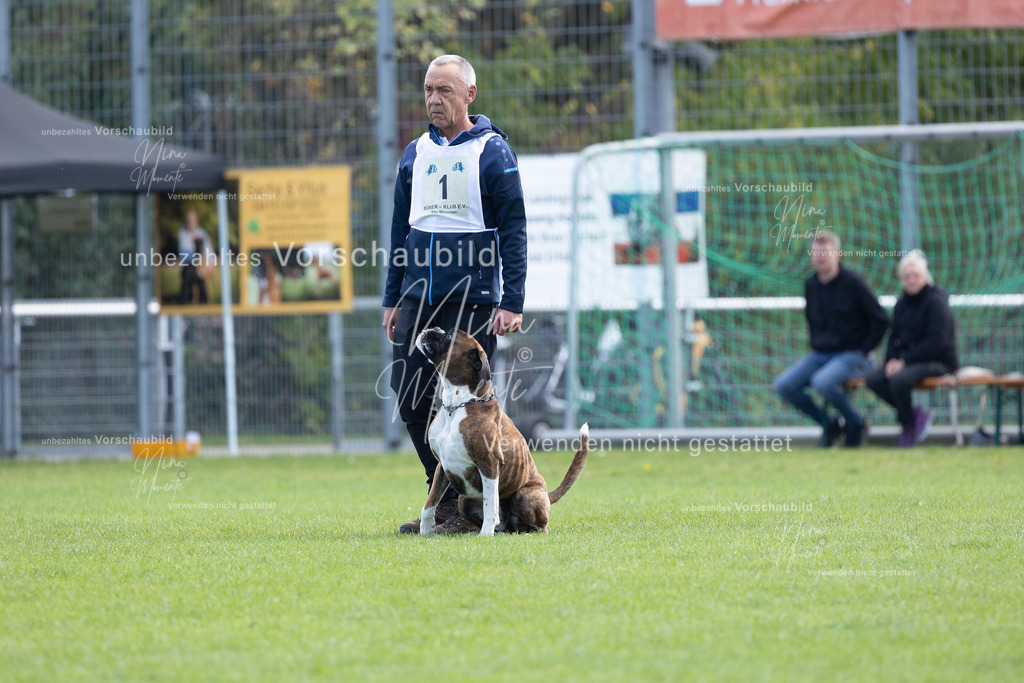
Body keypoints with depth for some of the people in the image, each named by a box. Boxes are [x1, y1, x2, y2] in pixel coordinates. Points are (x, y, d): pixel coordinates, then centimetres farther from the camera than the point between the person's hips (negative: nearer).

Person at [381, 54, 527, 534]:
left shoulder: (492, 152, -2)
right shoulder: (415, 154, 14)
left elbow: (513, 232, -5)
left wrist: (511, 303, -12)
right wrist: (392, 299, 15)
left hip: (473, 296, -5)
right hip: (418, 296, 5)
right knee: (410, 395, 0)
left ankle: (470, 504, 4)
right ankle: (444, 498, 13)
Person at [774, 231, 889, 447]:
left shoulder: (852, 282, -9)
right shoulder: (810, 285, 9)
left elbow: (881, 320, -7)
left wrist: (862, 350, -9)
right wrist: (815, 346, 13)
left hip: (852, 355, -6)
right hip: (820, 354, 6)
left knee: (822, 382, -36)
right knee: (783, 385, -15)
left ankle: (855, 423, -9)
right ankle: (828, 423, 2)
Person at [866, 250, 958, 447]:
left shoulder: (936, 301, -10)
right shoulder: (902, 304, 14)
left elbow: (937, 342, -18)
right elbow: (894, 337, 15)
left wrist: (904, 361, -21)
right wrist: (892, 361, -7)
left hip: (939, 362, -8)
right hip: (905, 362, 8)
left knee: (899, 380, -34)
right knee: (873, 380, -16)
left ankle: (907, 423, -9)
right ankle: (915, 415, -8)